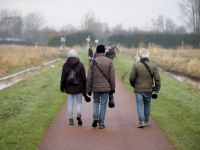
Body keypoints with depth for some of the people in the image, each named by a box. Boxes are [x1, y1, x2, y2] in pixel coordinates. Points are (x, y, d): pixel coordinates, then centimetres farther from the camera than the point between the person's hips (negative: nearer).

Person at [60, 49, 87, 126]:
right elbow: (83, 77, -3)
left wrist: (62, 88, 9)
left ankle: (71, 119, 8)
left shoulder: (65, 65, -3)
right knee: (79, 102, 8)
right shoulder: (80, 65, -6)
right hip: (78, 87, -1)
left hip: (69, 87, 1)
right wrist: (85, 87, 7)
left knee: (70, 103, 8)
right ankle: (79, 114, -16)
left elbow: (63, 78, -1)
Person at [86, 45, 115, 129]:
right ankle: (101, 123, 5)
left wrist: (88, 89, 4)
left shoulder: (92, 62, -3)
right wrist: (112, 88, 6)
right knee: (103, 104, 5)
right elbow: (112, 76, -2)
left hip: (95, 87, 0)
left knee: (96, 101, 20)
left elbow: (89, 78, -2)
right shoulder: (109, 62, -2)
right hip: (105, 87, 0)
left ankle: (95, 116, -3)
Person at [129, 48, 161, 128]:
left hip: (138, 89, -3)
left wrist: (133, 85, 12)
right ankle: (146, 121, 21)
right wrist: (157, 89, 5)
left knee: (139, 105, 1)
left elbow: (131, 78, -7)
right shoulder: (153, 66, -2)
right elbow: (157, 79, -3)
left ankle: (142, 121, -12)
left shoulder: (136, 65, -10)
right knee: (147, 105, 15)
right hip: (148, 90, 3)